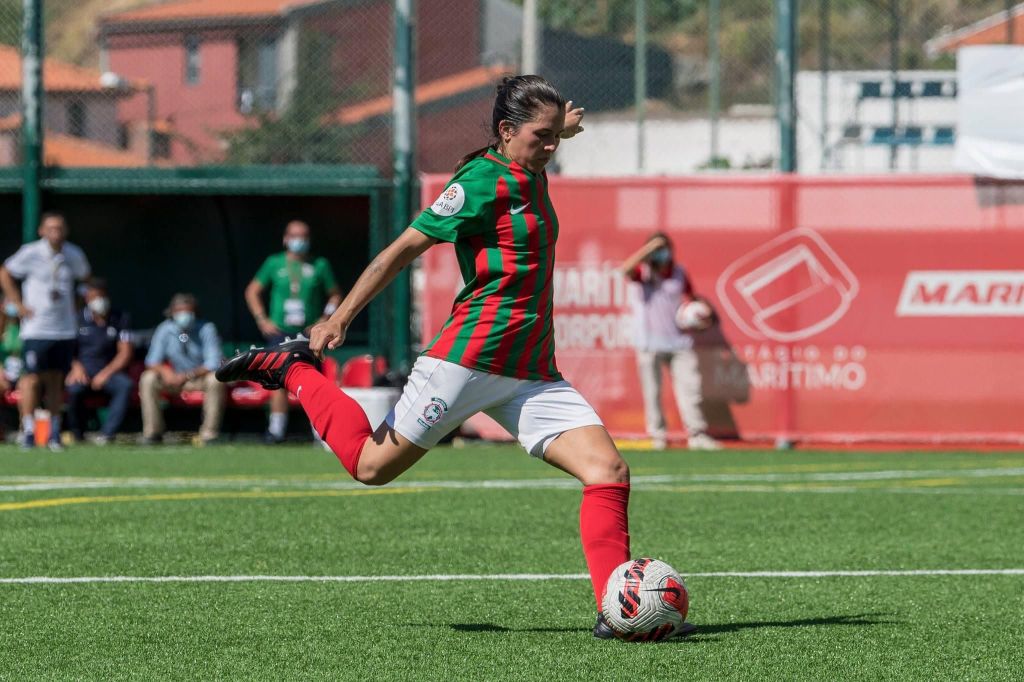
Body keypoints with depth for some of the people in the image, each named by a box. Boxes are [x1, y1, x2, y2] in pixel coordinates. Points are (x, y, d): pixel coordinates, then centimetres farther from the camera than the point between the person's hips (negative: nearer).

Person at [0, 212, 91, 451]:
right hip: (36, 329, -4)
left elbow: (84, 277, 24)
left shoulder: (74, 255, 4)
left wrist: (76, 305, 13)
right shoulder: (30, 253, -8)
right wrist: (19, 306, -4)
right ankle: (28, 431, -4)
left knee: (56, 380, 7)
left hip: (64, 330, 4)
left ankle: (54, 432, 14)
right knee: (32, 378, -9)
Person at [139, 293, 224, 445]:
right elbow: (152, 361, -5)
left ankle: (209, 434, -30)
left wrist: (187, 375, -28)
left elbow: (213, 363, -19)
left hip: (202, 377, -3)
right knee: (148, 379, -21)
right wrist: (164, 371, -28)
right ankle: (152, 432, -16)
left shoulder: (206, 329, -13)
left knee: (216, 379, -36)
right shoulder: (165, 330, -5)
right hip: (175, 378, 3)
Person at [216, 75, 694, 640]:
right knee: (371, 465, 2)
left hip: (532, 375, 7)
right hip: (470, 357, -7)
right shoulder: (483, 182, -11)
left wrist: (559, 130, 29)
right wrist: (341, 318, -15)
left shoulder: (531, 177, 13)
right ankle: (294, 370, 24)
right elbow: (405, 248, -13)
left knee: (608, 471, -10)